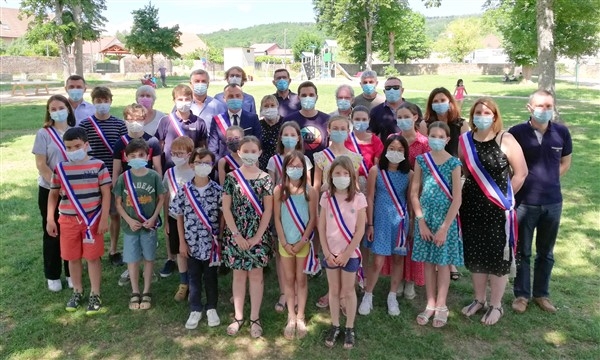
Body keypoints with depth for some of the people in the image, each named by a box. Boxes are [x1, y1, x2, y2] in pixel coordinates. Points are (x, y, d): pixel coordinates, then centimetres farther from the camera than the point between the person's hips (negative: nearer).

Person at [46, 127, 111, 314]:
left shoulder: (98, 165, -7)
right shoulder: (60, 168, 1)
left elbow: (106, 193, -5)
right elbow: (53, 194, 9)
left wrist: (104, 219, -9)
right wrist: (50, 219, 5)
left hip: (92, 219, -3)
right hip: (68, 220, 3)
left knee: (93, 257, 5)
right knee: (72, 258, 12)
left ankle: (95, 295, 17)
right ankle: (77, 292, 30)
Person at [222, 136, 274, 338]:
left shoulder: (265, 179, -2)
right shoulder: (231, 177, -1)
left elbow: (268, 210, -4)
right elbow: (226, 208, -3)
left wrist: (257, 237, -10)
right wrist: (237, 235, -10)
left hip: (258, 235, 0)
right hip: (235, 234, 1)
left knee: (256, 275, 7)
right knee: (239, 275, 10)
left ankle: (255, 318, 17)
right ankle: (238, 317, 22)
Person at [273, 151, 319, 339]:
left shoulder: (310, 191, -7)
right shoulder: (279, 190, -4)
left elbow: (312, 219, -6)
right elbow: (277, 218, -3)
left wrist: (302, 241, -11)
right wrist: (284, 242, -8)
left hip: (304, 242, -1)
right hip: (285, 242, 1)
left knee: (301, 280, 8)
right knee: (289, 279, 10)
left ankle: (300, 317, 18)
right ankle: (291, 317, 19)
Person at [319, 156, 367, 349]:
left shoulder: (358, 198, -10)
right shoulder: (326, 197, -3)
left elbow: (360, 230, -10)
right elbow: (321, 227, -1)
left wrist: (346, 254, -12)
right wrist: (327, 252, -7)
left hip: (350, 253, -2)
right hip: (331, 253, 2)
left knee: (348, 291, 10)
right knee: (334, 291, 14)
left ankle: (350, 329, 25)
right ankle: (335, 326, 28)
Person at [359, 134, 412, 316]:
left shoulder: (409, 174, 0)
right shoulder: (376, 171, -5)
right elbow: (369, 198, -3)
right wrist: (369, 224, -5)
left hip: (401, 220, 2)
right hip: (381, 220, -2)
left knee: (398, 259, 10)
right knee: (378, 262, -2)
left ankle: (392, 297, 27)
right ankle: (367, 296, 18)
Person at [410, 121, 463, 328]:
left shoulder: (453, 163, -7)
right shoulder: (421, 160, 0)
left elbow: (457, 198, -9)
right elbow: (414, 193, 0)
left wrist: (444, 227, -13)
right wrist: (421, 222, -6)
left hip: (445, 218, -2)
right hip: (425, 217, 3)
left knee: (442, 263, 7)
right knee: (428, 262, 10)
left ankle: (441, 306, 21)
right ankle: (430, 304, 23)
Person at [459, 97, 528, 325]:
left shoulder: (505, 140, -9)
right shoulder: (464, 141, 2)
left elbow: (521, 172, -6)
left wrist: (505, 196, -1)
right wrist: (476, 190, 4)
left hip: (498, 209, -4)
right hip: (472, 207, 4)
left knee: (498, 255, 5)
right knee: (474, 255, 13)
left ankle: (496, 305, 21)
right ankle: (479, 299, 31)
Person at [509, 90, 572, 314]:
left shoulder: (561, 132, -3)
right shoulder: (516, 133, -11)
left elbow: (565, 163, 12)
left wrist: (548, 181, 3)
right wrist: (519, 185, -2)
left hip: (553, 202, 3)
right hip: (524, 202, -2)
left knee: (546, 252, 16)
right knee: (522, 252, 11)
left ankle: (541, 294, 31)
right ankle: (521, 294, 26)